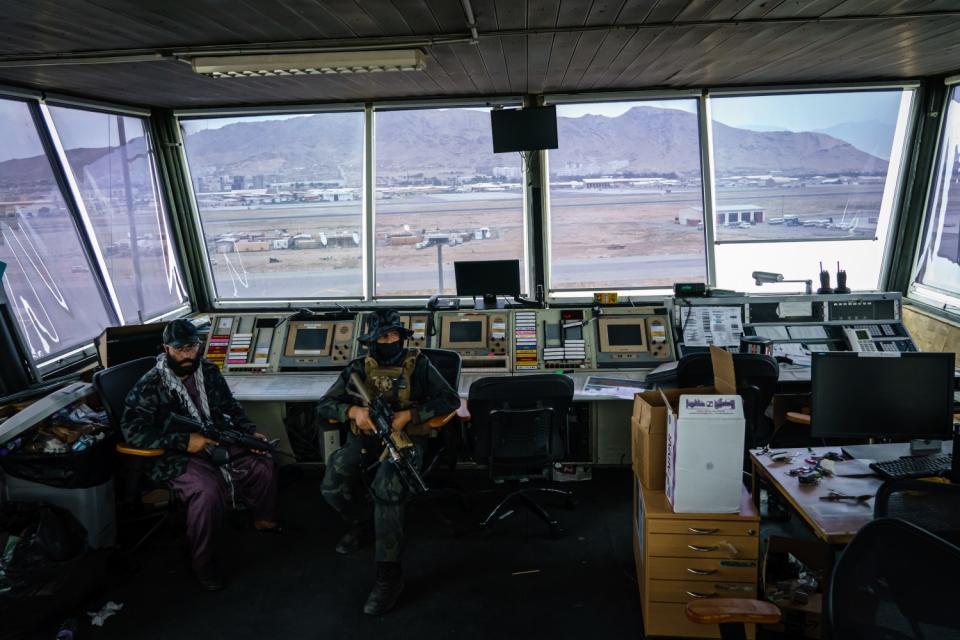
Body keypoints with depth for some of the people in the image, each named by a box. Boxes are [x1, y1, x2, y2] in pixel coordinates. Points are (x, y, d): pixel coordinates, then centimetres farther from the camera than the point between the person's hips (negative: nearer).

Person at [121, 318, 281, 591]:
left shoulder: (209, 371, 4)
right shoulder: (149, 386, -13)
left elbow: (231, 407, 12)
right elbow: (132, 430, -19)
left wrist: (251, 433, -6)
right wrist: (184, 441, -26)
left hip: (218, 444, 6)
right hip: (177, 456, -6)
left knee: (263, 462, -4)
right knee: (208, 491, -32)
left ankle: (263, 519, 25)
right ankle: (202, 562, -11)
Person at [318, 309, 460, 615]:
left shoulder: (418, 365, 1)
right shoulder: (359, 369, 8)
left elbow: (450, 400, -4)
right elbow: (324, 406, 7)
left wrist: (408, 415, -16)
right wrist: (353, 411, -16)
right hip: (368, 435, 4)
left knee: (387, 488, -33)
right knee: (334, 483, -24)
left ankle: (389, 575, -26)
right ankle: (362, 524, 10)